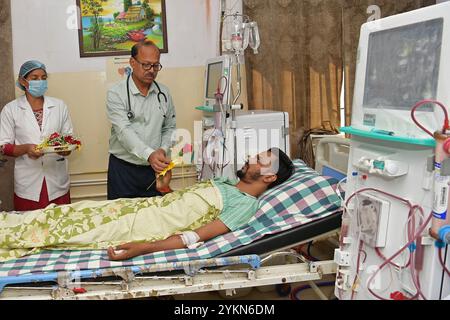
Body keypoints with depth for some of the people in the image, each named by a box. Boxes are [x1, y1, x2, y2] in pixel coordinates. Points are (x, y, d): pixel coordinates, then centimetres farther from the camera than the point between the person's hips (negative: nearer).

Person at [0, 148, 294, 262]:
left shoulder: (246, 204, -13)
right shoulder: (224, 183, 16)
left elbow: (197, 235, -22)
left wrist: (143, 248, -27)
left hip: (143, 227, -7)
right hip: (143, 206, 7)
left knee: (67, 227, -3)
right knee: (74, 213, 6)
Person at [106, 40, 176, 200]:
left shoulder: (163, 93, 6)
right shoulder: (116, 93, -8)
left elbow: (169, 128, 13)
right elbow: (124, 131, -20)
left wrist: (163, 149, -7)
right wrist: (149, 154, -34)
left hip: (154, 169, 4)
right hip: (123, 169, -3)